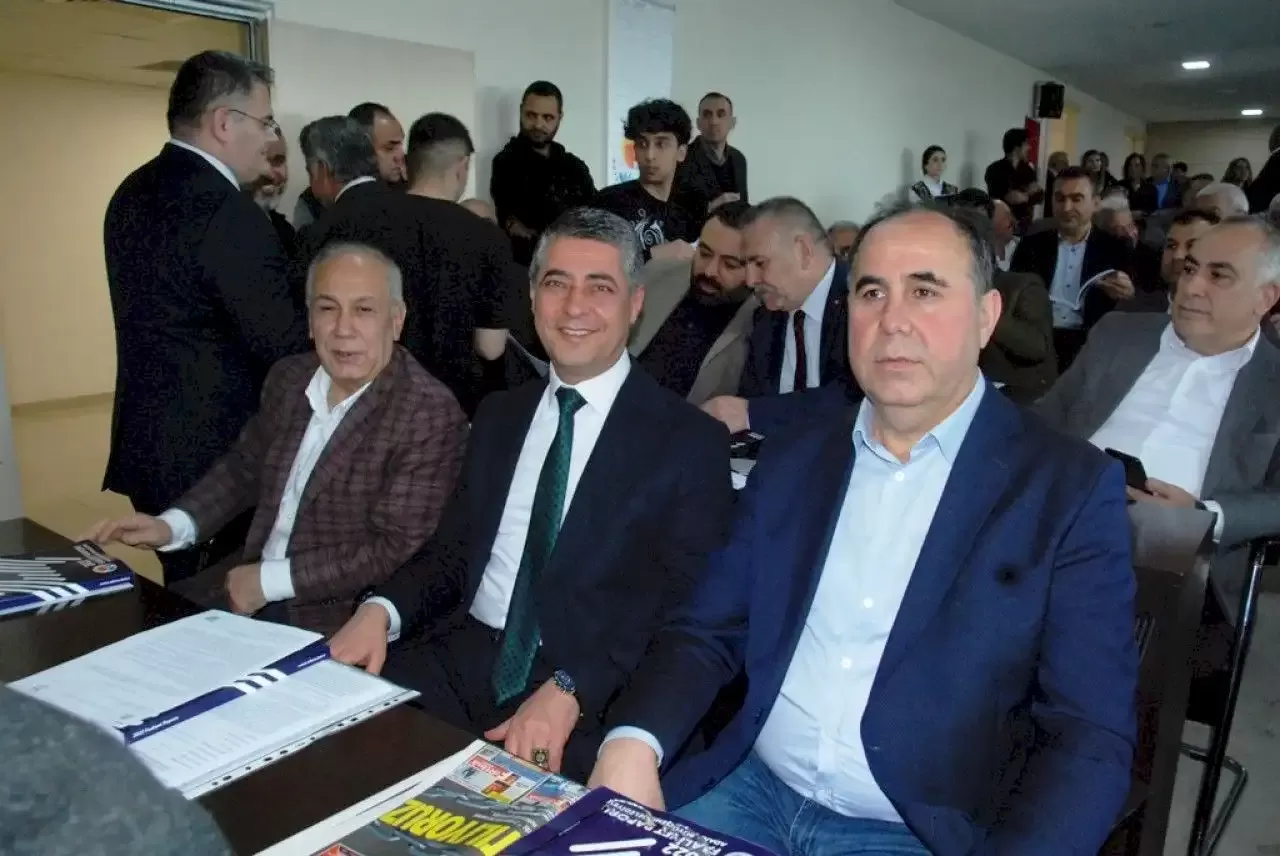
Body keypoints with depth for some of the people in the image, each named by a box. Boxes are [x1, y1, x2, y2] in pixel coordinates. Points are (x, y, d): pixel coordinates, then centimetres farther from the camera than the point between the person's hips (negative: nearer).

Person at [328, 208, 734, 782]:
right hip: (464, 661, 5)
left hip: (593, 696, -4)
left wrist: (569, 691, -23)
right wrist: (382, 609, -5)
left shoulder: (691, 442, -3)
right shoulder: (498, 416, 15)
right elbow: (453, 548, 16)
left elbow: (680, 605, -10)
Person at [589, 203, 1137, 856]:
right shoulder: (792, 457, 3)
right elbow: (707, 630, 3)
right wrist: (634, 742, -15)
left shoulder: (1072, 489, -9)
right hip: (750, 790, 2)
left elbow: (1090, 735, -12)